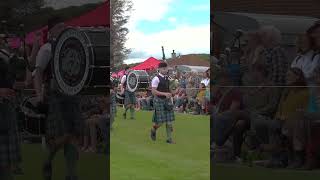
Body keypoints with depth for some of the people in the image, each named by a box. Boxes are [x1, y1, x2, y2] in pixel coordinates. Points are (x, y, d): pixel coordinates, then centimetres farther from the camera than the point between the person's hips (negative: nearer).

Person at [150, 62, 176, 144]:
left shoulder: (167, 78, 10)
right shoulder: (156, 79, -13)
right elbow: (153, 91, -18)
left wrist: (170, 96, 11)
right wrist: (165, 94, -24)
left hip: (167, 100, 7)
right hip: (159, 100, -7)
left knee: (169, 121, 3)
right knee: (160, 121, -3)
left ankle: (169, 138, 10)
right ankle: (153, 129, 29)